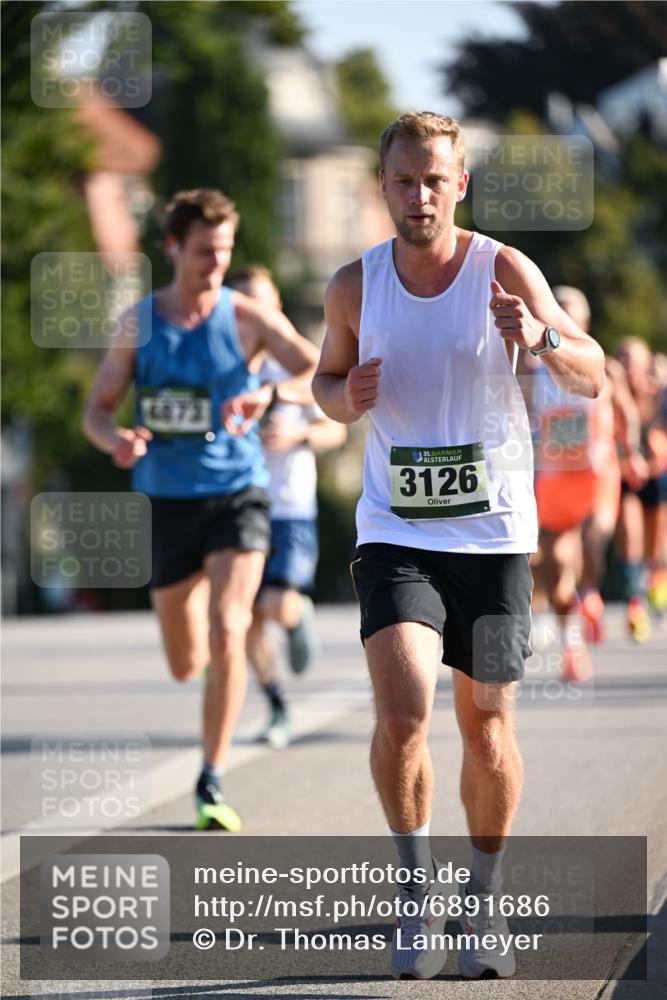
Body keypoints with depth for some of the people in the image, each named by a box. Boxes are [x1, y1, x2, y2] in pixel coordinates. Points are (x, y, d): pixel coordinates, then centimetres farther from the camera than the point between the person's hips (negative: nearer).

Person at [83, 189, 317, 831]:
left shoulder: (247, 319, -5)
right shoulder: (138, 323, 3)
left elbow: (323, 373, -17)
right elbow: (97, 410, 6)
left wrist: (267, 396, -36)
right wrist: (117, 440, -18)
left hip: (235, 493, -3)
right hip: (166, 500, 3)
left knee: (226, 633, -21)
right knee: (185, 664, 9)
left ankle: (211, 784, -10)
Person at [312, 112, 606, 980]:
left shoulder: (504, 271, -8)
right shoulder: (355, 286, -1)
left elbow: (592, 379, -8)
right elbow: (327, 376, 16)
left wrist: (542, 338, -29)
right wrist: (346, 398, -9)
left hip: (493, 531, 0)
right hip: (395, 533, 0)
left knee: (487, 727, 8)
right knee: (401, 716, -18)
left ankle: (485, 906, 27)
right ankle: (417, 890, 3)